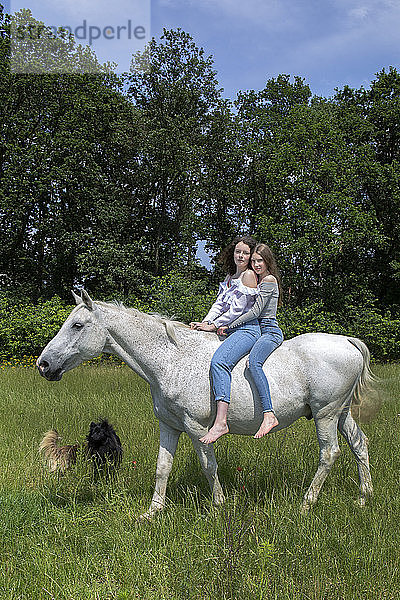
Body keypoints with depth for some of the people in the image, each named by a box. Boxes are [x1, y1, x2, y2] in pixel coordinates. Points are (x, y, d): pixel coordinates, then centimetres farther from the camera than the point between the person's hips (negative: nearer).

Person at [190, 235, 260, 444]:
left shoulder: (249, 275, -5)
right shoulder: (230, 276, 22)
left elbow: (238, 309, -12)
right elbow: (219, 304, 17)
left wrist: (214, 325, -10)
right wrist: (205, 322, 0)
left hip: (247, 329, -10)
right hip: (230, 330, 10)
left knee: (219, 361, -32)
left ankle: (221, 422, -42)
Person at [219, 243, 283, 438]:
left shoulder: (269, 280, -6)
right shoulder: (259, 281, 23)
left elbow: (255, 311, -15)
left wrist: (229, 327, -13)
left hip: (270, 331, -10)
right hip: (259, 331, 10)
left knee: (253, 362, -36)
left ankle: (269, 415, -46)